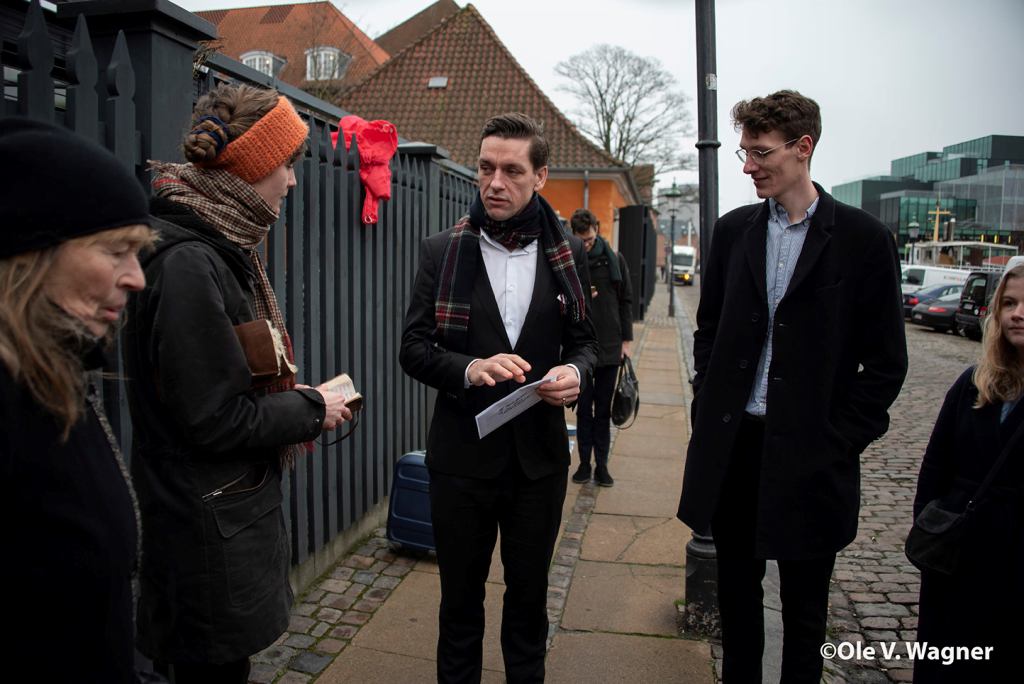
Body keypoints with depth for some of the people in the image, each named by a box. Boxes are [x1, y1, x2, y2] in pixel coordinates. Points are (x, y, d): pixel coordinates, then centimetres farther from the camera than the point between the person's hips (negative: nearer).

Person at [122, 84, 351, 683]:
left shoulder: (224, 250, 9)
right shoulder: (187, 263, -23)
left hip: (237, 508, 9)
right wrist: (312, 409, -10)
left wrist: (299, 397, 3)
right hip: (209, 528, -9)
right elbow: (215, 421, -22)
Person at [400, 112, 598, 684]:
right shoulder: (442, 252, -3)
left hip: (541, 454, 2)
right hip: (462, 451, -1)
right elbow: (414, 347, -3)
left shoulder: (568, 253, 2)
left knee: (530, 593, 18)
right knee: (460, 595, 15)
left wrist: (575, 371, -13)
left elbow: (584, 338, 10)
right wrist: (470, 369, -22)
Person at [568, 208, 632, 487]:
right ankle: (585, 462, 18)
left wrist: (626, 339, 3)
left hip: (610, 347, 1)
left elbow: (626, 301, 7)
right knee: (584, 407, 7)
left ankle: (601, 464, 17)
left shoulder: (614, 260, 2)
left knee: (603, 409, 8)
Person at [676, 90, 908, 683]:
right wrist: (708, 408, 4)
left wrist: (840, 440, -8)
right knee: (736, 590, 17)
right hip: (733, 445, 4)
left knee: (804, 607, 13)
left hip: (810, 455, -3)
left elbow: (886, 362, -4)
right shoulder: (734, 230, 6)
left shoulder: (863, 238, -5)